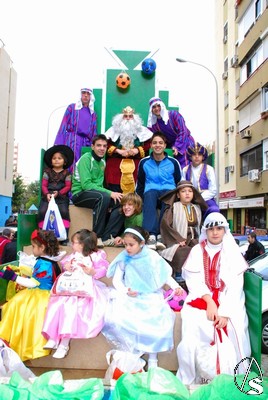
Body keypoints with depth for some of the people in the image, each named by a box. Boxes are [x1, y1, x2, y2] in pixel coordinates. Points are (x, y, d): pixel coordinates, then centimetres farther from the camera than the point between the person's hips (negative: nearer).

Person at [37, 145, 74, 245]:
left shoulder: (66, 173, 11)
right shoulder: (47, 172, 14)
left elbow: (68, 186, 1)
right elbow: (43, 185, 5)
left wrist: (58, 193, -16)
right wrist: (47, 194, -15)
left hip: (61, 197, -1)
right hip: (48, 196, 2)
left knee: (64, 211, -26)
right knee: (42, 211, -23)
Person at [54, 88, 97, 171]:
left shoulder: (93, 113, 18)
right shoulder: (72, 107, 8)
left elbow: (94, 133, 17)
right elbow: (64, 126, 2)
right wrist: (58, 144, -6)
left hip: (85, 143, 3)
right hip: (71, 141, -3)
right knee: (70, 164, -12)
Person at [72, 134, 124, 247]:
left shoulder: (102, 161, 12)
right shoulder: (86, 159, -11)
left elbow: (99, 183, 13)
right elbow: (86, 184, -21)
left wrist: (109, 194, -6)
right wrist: (109, 193, -25)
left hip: (95, 193, 8)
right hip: (80, 194, -8)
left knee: (121, 201, -11)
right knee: (104, 197, -35)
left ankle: (107, 237, -13)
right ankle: (96, 237, -26)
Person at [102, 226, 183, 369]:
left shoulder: (152, 256, -5)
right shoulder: (124, 258, -2)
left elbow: (165, 275, 5)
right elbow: (116, 280, 1)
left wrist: (175, 286, -11)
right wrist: (126, 291, -17)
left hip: (151, 296, -1)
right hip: (129, 297, 1)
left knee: (158, 320, -27)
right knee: (115, 319, -25)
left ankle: (152, 357, -2)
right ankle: (131, 350, -1)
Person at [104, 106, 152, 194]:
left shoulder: (142, 130, 13)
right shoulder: (114, 129, 12)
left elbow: (148, 144, 5)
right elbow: (106, 144, 3)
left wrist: (137, 150, -9)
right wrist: (118, 151, -9)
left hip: (136, 165, 0)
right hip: (116, 164, 0)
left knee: (135, 191, -11)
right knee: (115, 190, -10)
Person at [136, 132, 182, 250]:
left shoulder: (173, 162, 8)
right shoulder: (144, 162, 10)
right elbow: (140, 184, 16)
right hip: (151, 192, 0)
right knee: (150, 194, -36)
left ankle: (161, 235, -41)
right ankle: (151, 235, -48)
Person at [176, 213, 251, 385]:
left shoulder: (232, 251, 4)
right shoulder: (197, 251, 7)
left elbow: (235, 284, -5)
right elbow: (194, 280, 0)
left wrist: (225, 312, -15)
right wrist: (209, 301, -15)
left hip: (228, 300, 0)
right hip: (202, 298, 1)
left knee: (233, 329, -23)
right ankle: (189, 381, -5)